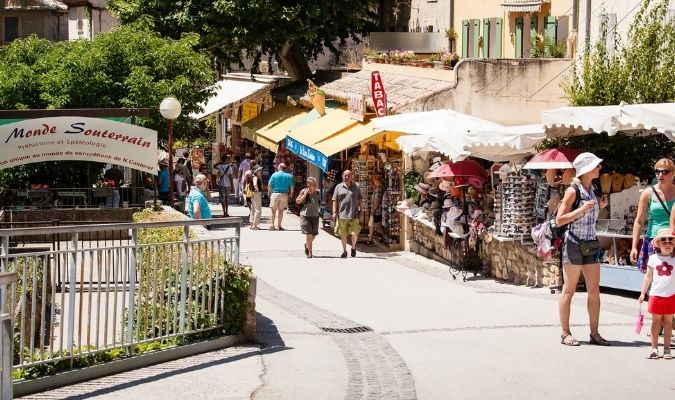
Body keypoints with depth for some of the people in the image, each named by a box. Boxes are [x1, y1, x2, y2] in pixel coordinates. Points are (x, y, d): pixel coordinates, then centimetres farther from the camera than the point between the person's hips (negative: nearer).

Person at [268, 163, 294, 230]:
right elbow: (291, 187, 1)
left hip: (275, 194, -2)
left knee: (273, 210, 6)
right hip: (284, 194, 2)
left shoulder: (274, 175, -2)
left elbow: (269, 185, -4)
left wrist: (269, 193, 7)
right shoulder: (289, 176, 3)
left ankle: (272, 225, 1)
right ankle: (278, 226, 6)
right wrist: (291, 194, 14)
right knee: (281, 211, 8)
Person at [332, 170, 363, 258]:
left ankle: (353, 248, 20)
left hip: (353, 215, -1)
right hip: (342, 214, 1)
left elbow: (359, 199, 12)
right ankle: (344, 251, 18)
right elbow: (335, 200, 6)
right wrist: (334, 212, -2)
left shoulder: (356, 187, 7)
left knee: (354, 233, -6)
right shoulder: (338, 187, 7)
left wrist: (360, 210, 4)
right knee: (343, 234, 5)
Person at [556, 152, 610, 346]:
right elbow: (559, 220, -13)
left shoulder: (592, 189, 11)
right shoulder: (573, 191, -11)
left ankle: (594, 333, 11)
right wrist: (582, 209, -21)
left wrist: (599, 206, 6)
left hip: (590, 246, 7)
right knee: (569, 290, 0)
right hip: (574, 245, -7)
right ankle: (565, 333, 6)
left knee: (594, 291, 5)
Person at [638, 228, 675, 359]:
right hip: (656, 294, 0)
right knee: (656, 321, 4)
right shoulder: (653, 258, 3)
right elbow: (648, 277, 8)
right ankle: (654, 348, 9)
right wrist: (643, 293, 6)